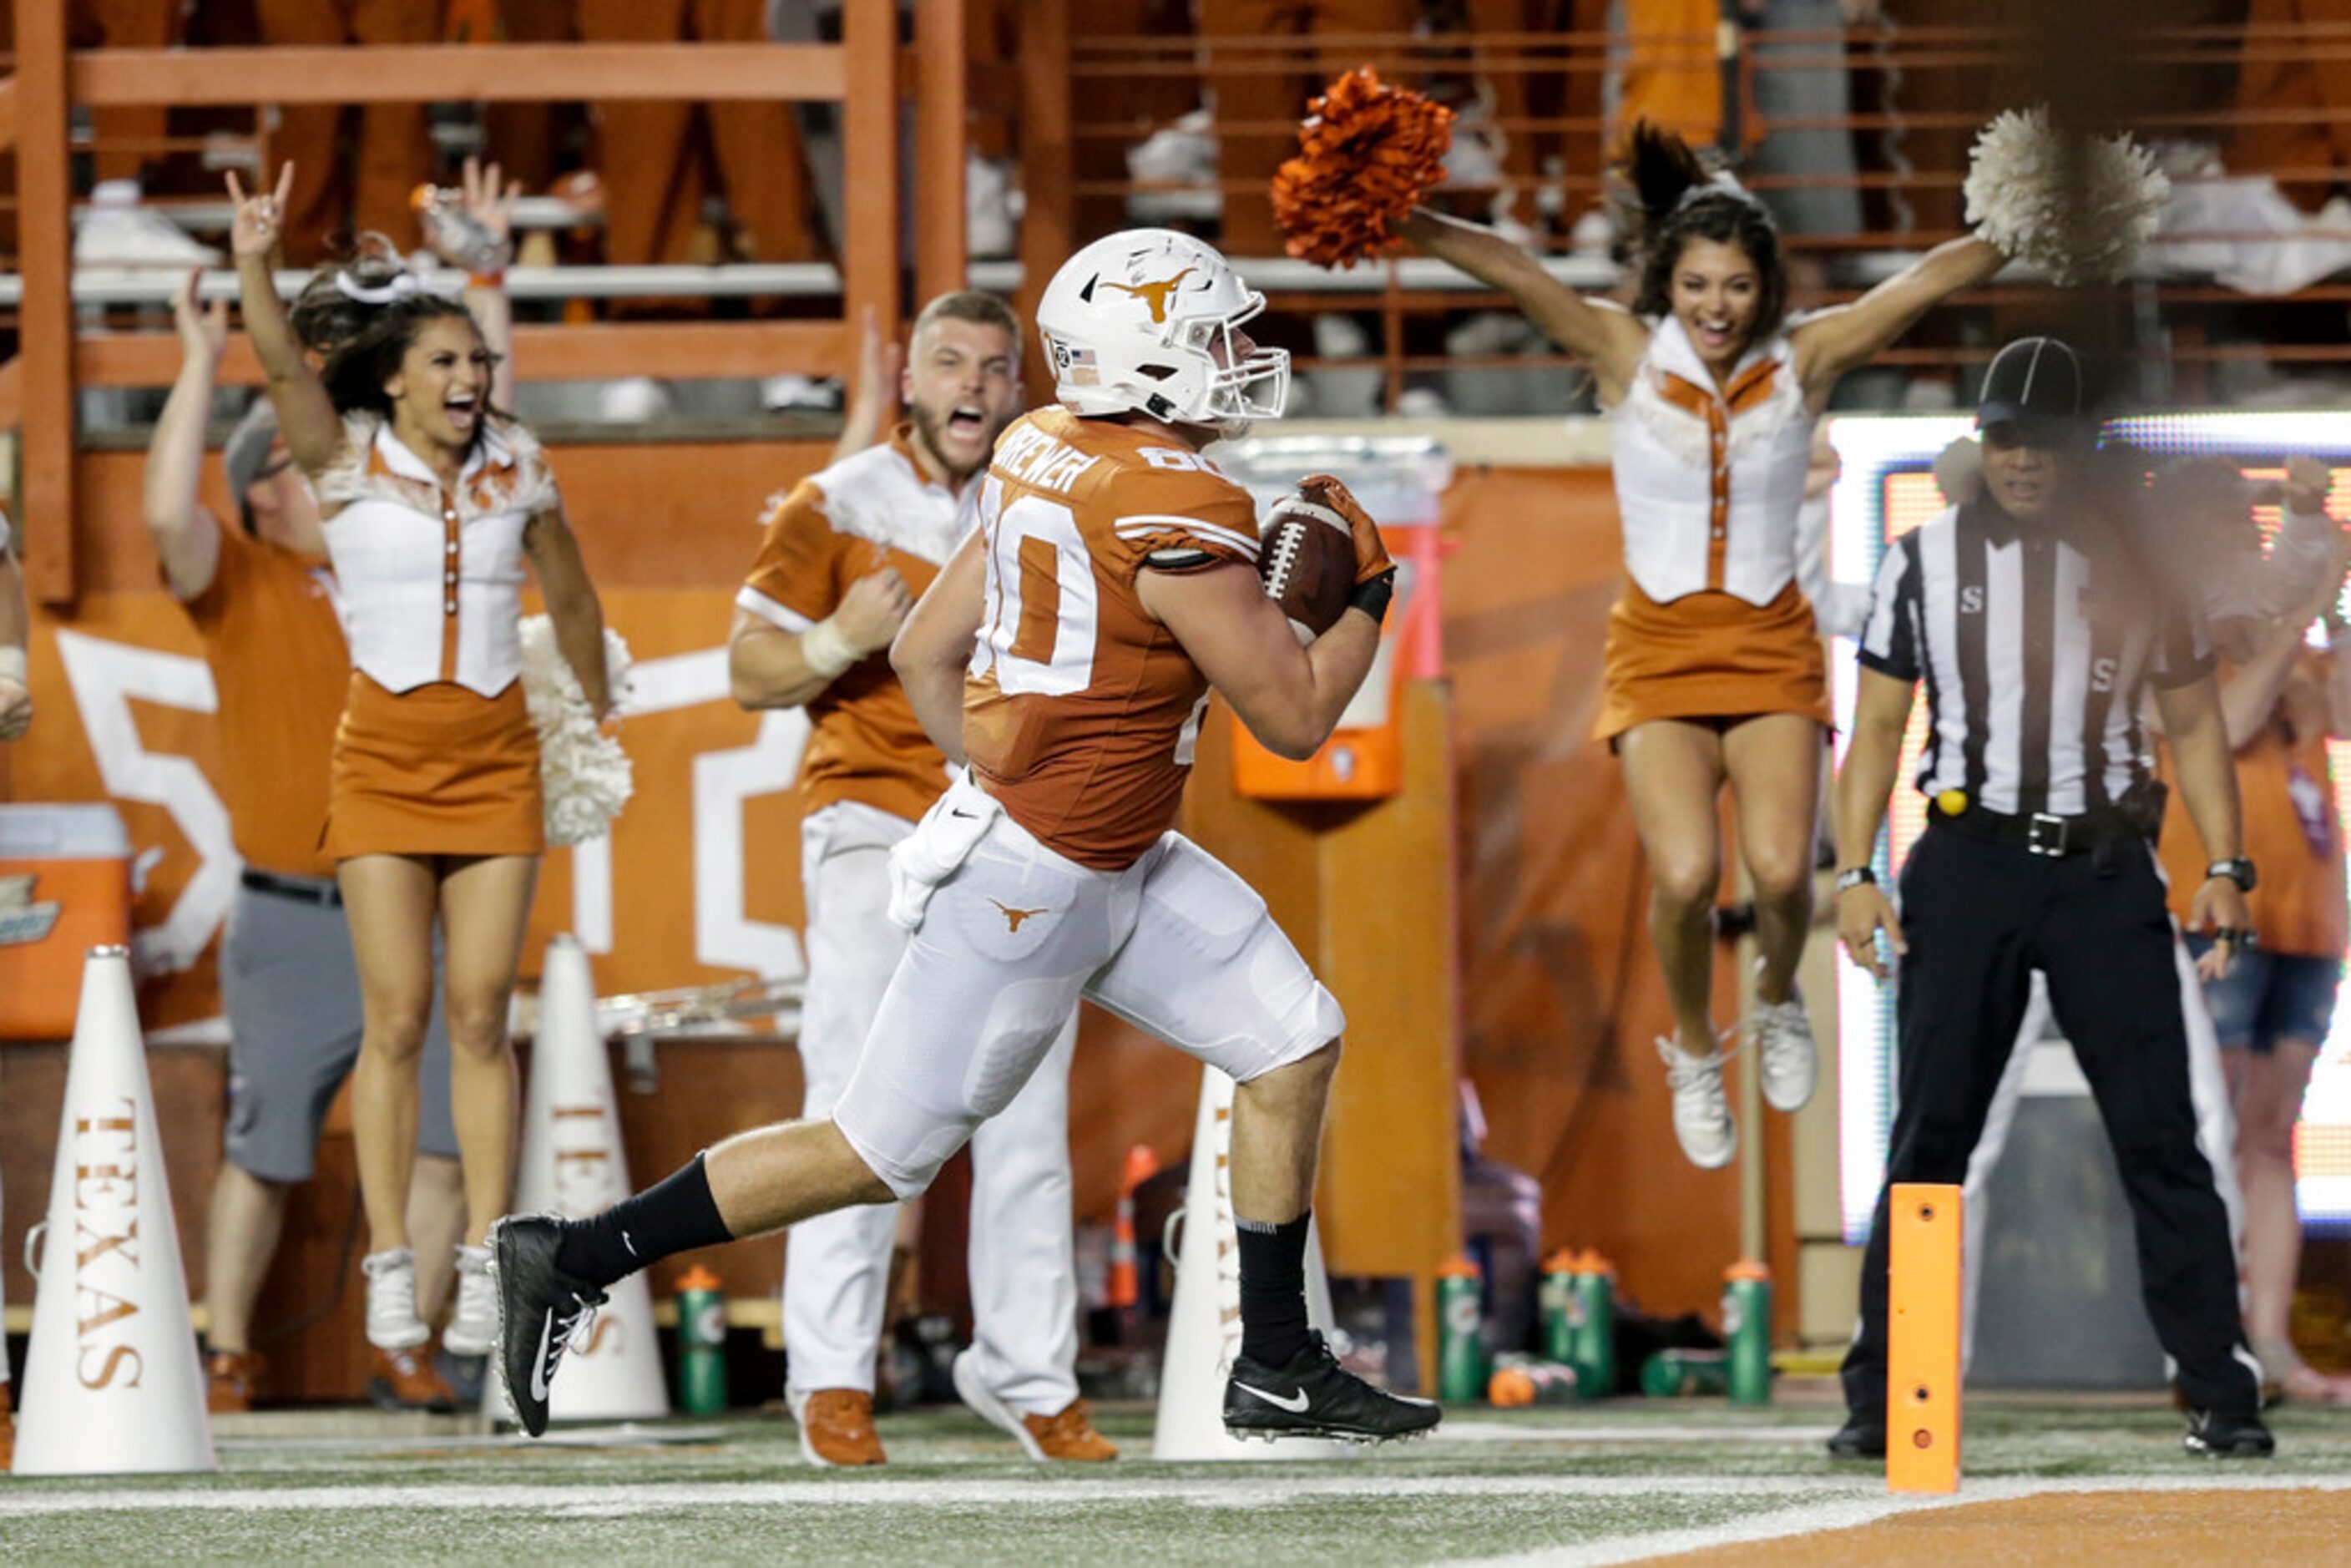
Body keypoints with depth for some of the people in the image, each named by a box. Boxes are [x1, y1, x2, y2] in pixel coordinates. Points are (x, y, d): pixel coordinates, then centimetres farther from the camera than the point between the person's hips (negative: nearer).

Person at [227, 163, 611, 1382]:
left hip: (496, 764, 2)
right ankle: (389, 1269, -3)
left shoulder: (516, 470, 5)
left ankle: (482, 1267, -2)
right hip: (383, 762, -2)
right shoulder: (345, 462, -2)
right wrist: (253, 266, -38)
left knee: (480, 1015, -3)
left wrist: (598, 721, 31)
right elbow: (284, 367, -21)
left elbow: (570, 600, 20)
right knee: (396, 1021, -6)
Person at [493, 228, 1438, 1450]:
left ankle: (1277, 1370, 17)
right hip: (1032, 887, -10)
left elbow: (922, 651, 11)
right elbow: (1294, 717, -16)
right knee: (879, 1152, 1)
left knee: (1294, 1048, 10)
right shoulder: (1176, 510, -22)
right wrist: (1368, 594, -1)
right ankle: (574, 1260, 9)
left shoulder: (1049, 456, 5)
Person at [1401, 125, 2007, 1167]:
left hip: (1772, 646, 1)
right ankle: (1694, 1051, 11)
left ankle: (1778, 1002, 19)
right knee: (1686, 874, -20)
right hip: (1660, 647, -1)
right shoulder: (1625, 355, -7)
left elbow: (1940, 274, -8)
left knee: (1780, 868, -18)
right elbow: (1511, 271, -21)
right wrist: (1393, 219, -34)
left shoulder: (1806, 360, -4)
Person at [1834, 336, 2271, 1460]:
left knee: (2160, 1133, -5)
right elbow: (1877, 727, 9)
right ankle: (1880, 1397, 1)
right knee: (1929, 1134, -3)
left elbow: (2193, 726, 13)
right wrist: (1854, 874, -2)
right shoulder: (1922, 563, 8)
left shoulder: (2138, 565, 9)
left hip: (2106, 870, 0)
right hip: (1965, 866, 0)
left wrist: (2224, 869, 2)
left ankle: (2218, 1389, -2)